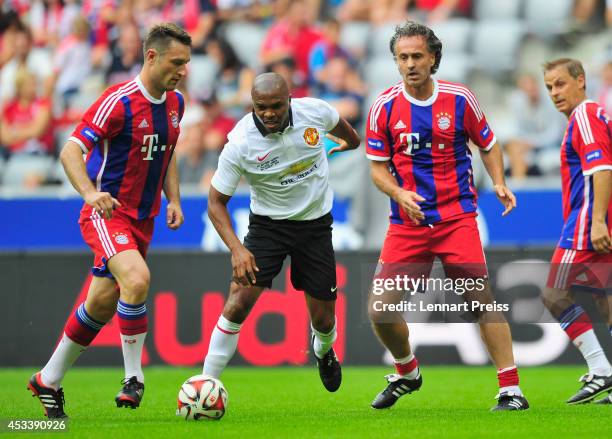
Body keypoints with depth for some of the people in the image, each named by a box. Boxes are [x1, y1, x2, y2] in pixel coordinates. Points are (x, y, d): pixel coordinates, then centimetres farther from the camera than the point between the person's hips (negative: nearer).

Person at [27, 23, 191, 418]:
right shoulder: (119, 101, -19)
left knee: (102, 304, 10)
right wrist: (90, 193, -38)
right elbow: (71, 151, -22)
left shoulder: (175, 103, 6)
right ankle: (134, 378, -16)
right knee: (137, 279, -29)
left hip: (143, 219, 8)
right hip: (107, 212, -8)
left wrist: (174, 200, 7)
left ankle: (49, 380, 26)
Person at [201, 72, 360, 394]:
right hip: (267, 224, -2)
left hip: (315, 224, 2)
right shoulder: (240, 143, -24)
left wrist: (350, 141, 31)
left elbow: (337, 124, 10)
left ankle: (323, 352, 45)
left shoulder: (314, 111, -17)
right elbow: (216, 202, -16)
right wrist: (236, 248, -29)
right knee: (238, 303, -19)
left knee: (323, 318, 7)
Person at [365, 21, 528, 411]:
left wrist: (499, 183, -5)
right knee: (380, 311, -3)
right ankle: (407, 373, 25)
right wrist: (399, 193, -16)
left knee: (482, 299, -11)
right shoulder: (384, 107, -2)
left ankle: (511, 390, -5)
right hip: (407, 222, 2)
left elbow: (488, 145, 12)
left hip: (457, 215, -2)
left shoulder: (459, 99, -2)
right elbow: (378, 167, 4)